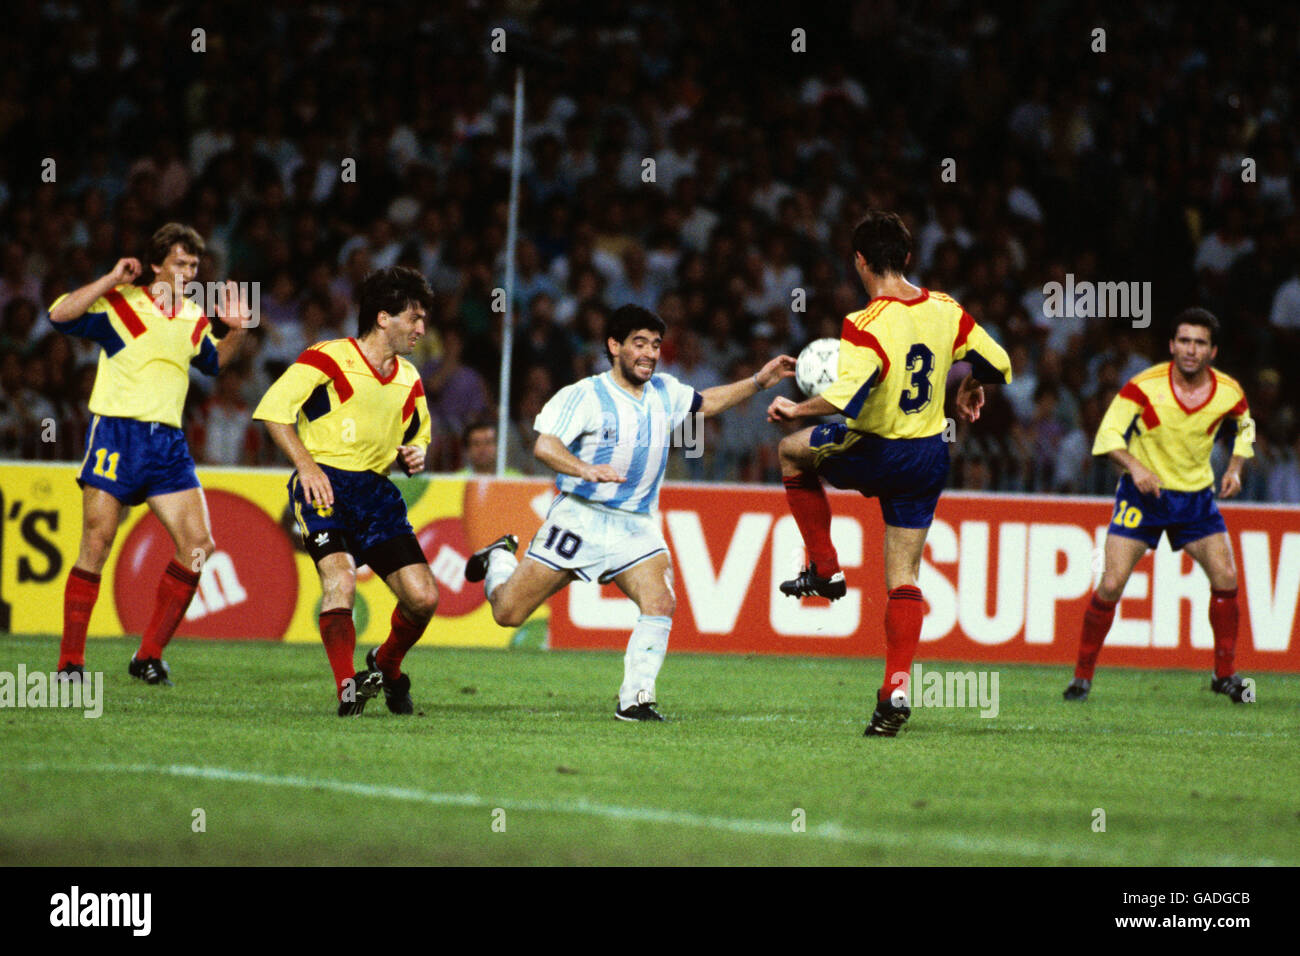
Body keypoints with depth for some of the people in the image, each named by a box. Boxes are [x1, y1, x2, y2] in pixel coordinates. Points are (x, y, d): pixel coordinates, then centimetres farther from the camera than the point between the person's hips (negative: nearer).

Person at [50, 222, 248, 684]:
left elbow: (213, 361, 32)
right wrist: (111, 280, -18)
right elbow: (60, 315, -16)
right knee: (96, 546, -7)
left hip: (168, 443, 5)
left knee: (198, 543, -6)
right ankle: (70, 661, 1)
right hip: (116, 436, -5)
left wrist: (235, 332, 13)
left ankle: (149, 656, 3)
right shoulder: (120, 304, -3)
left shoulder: (195, 319, 14)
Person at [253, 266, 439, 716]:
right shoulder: (330, 359, -7)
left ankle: (386, 667, 24)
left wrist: (415, 455, 7)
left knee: (423, 598, -5)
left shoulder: (409, 380, 15)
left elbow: (419, 434, 31)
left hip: (376, 491, 6)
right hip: (324, 486, -6)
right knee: (340, 578, -28)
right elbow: (273, 407, -15)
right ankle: (348, 689, -22)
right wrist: (306, 464, -23)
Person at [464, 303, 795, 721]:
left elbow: (706, 402, 28)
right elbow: (545, 444, -23)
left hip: (635, 528, 4)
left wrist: (758, 382, 16)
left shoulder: (664, 392, 8)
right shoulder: (586, 395, -11)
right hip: (580, 518, -4)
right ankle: (500, 557, 34)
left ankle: (635, 699, -14)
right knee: (507, 612, 0)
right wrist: (585, 470, -41)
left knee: (660, 603, -21)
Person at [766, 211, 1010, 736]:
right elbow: (998, 365, 8)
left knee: (793, 450, 25)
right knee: (903, 578, 10)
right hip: (929, 457, 5)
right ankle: (896, 689, 1)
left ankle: (824, 568, 21)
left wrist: (796, 410, -15)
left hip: (875, 454, -5)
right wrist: (972, 384, 29)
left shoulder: (866, 326, -21)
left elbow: (845, 398, -31)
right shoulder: (945, 310, -1)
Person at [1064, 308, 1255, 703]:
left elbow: (1246, 428, 15)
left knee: (1226, 578, -8)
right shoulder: (1145, 386, -17)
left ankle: (1225, 674, 9)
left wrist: (1235, 469, -1)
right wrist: (1135, 467, -31)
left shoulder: (1229, 392, -7)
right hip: (1144, 491, -3)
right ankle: (1082, 675, 2)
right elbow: (1108, 434, -15)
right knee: (1111, 583, -12)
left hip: (1197, 494, 3)